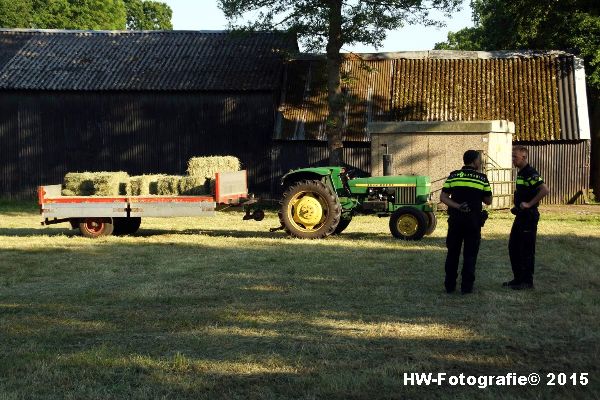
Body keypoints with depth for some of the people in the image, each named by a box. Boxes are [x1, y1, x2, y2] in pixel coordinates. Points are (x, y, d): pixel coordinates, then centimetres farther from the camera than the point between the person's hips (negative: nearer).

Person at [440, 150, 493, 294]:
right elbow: (488, 201, 4)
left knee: (453, 253, 11)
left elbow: (443, 197, -4)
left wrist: (457, 206, -11)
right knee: (470, 254, 5)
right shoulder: (482, 178, -2)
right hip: (473, 221, -2)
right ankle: (466, 286, 4)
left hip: (455, 219, 2)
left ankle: (450, 285, 14)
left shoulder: (453, 176, 4)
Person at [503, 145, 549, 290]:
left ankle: (527, 281, 6)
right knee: (513, 247, 14)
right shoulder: (521, 173, 14)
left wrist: (529, 204, -24)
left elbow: (545, 190, -29)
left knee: (527, 250, -2)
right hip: (520, 216, 10)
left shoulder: (531, 174, -17)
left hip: (528, 217, -10)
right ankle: (518, 278, 22)